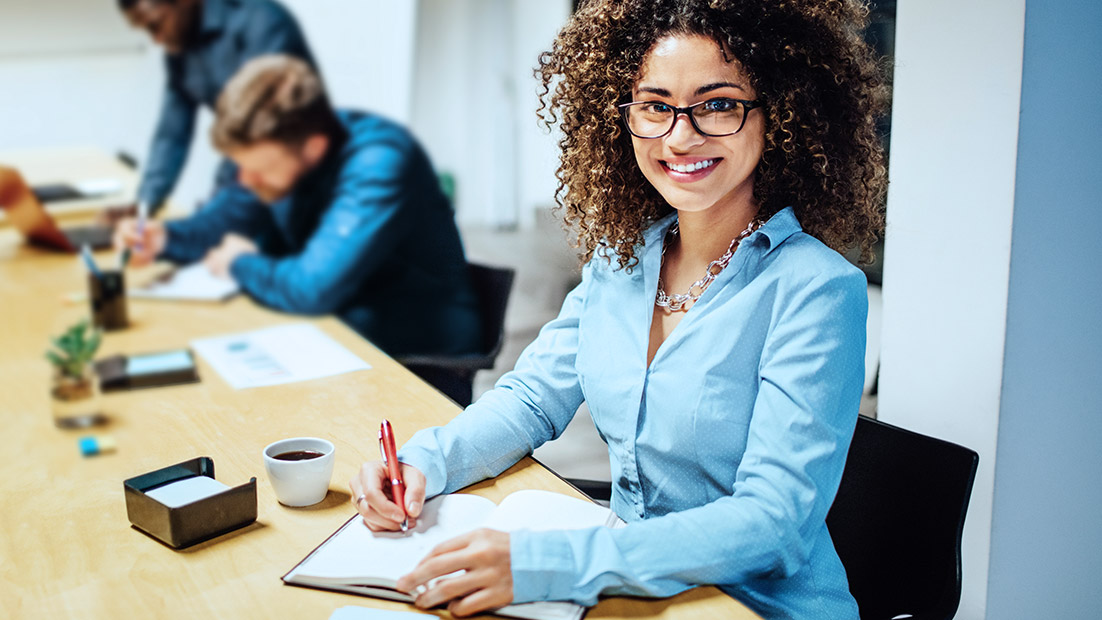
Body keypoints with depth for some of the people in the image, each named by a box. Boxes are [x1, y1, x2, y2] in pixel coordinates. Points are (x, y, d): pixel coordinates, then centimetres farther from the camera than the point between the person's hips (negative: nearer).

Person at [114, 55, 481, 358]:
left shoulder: (379, 166, -29)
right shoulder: (280, 148, -4)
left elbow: (314, 288, -36)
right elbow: (230, 213, 15)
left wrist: (241, 265, -16)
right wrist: (165, 238, -6)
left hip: (418, 356, -7)